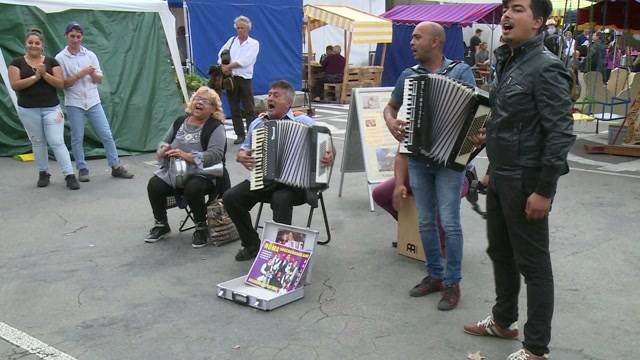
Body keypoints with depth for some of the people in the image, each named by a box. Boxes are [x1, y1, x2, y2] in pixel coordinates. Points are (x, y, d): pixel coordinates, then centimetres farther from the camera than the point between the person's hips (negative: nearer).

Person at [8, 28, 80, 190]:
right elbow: (15, 85, -10)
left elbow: (61, 83, -4)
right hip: (28, 110, 1)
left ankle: (70, 175, -8)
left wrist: (45, 74, -18)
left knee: (57, 142, -7)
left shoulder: (51, 62, 2)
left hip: (51, 108, -1)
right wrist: (36, 76, -16)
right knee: (37, 142, 11)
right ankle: (43, 173, 25)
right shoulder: (17, 63, 1)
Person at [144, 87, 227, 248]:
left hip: (201, 174, -6)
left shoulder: (215, 127, -7)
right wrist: (164, 149, -4)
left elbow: (215, 154, -20)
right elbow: (164, 142, 22)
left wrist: (187, 156, -27)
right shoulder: (180, 121, 13)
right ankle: (161, 225, 7)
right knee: (154, 185, -17)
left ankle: (201, 227, -8)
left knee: (192, 189, -35)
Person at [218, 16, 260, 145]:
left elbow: (244, 61, -12)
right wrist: (224, 68, -11)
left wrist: (228, 66, -11)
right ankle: (240, 135, 14)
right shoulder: (231, 40, 12)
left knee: (249, 109, -4)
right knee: (234, 109, 7)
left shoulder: (254, 43, 0)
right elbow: (221, 55, 7)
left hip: (245, 79, -4)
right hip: (231, 78, 4)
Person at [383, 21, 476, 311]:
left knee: (449, 222, -4)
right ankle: (435, 276, 23)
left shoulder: (461, 72, -5)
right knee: (425, 222, 10)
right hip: (418, 159, 4)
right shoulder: (408, 75, 7)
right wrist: (391, 122, -4)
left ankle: (452, 283, 8)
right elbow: (390, 106, 18)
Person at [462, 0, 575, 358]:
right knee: (500, 251, 20)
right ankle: (503, 320, 39)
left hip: (526, 181, -9)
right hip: (501, 177, 9)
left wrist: (544, 190, -22)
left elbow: (561, 134, -21)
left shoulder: (546, 67, -17)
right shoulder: (508, 61, 10)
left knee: (533, 263, 2)